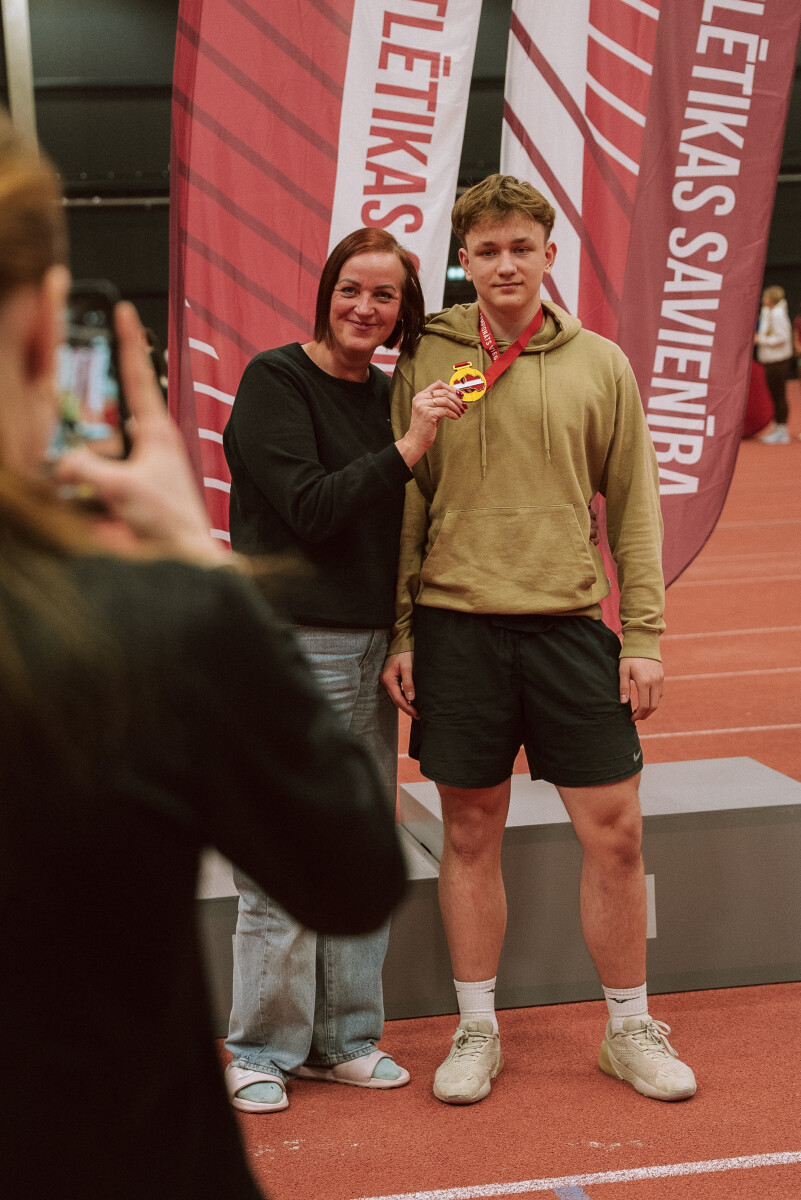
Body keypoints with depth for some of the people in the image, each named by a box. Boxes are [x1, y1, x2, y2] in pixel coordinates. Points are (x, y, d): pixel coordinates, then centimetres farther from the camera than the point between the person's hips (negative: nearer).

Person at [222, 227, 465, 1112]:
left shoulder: (389, 397, 13)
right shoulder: (274, 382, -6)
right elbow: (310, 508, -16)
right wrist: (405, 451, -23)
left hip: (371, 644, 7)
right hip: (290, 645, -7)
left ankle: (343, 1038, 23)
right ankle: (261, 1049, 10)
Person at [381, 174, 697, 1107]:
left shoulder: (599, 364, 5)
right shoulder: (425, 363, 4)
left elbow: (634, 507, 7)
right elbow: (402, 507, 6)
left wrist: (644, 634, 0)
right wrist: (400, 632, 0)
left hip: (569, 622, 1)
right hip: (456, 625, 0)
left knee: (614, 833, 2)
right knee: (471, 835, 7)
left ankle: (630, 1029, 20)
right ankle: (476, 1031, 22)